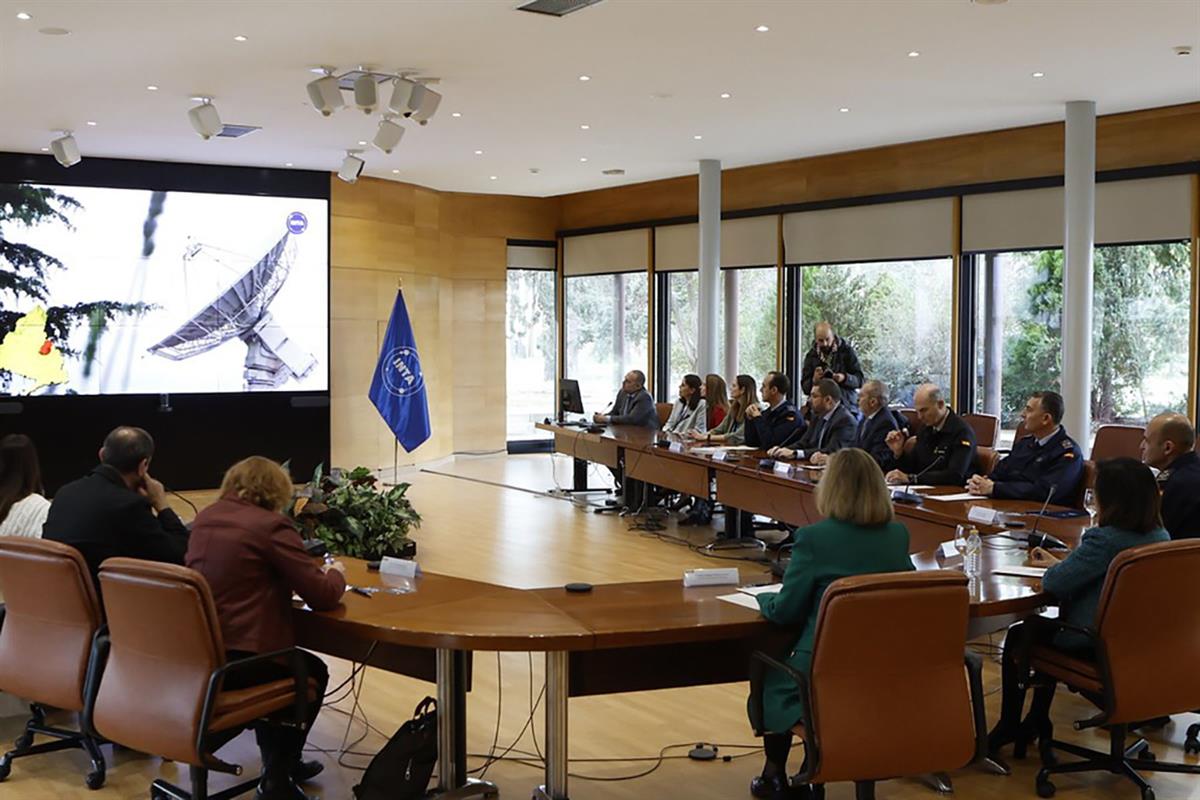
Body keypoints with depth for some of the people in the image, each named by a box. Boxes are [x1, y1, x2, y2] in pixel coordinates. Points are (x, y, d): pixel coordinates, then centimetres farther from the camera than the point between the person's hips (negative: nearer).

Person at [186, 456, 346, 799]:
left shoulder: (205, 517, 11)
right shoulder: (271, 525, -11)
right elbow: (322, 595, -10)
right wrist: (335, 574, 13)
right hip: (237, 660, -8)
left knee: (293, 662, 32)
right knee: (313, 672, 21)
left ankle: (280, 762, 42)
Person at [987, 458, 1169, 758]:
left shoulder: (1104, 540, -26)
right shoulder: (1161, 538, -2)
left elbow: (1054, 583, -22)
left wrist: (1054, 568, 0)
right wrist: (1060, 564, 12)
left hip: (1092, 644, -8)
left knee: (1018, 635, 17)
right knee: (1051, 624, 31)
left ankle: (1007, 728, 27)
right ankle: (1036, 722, 37)